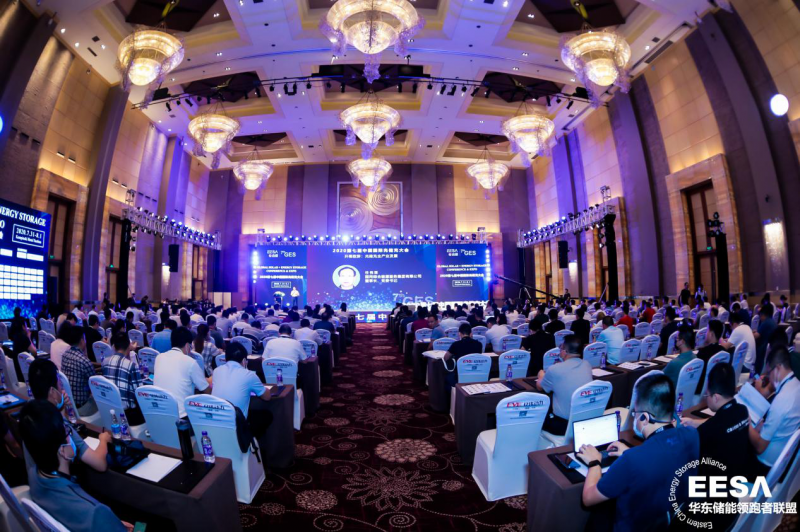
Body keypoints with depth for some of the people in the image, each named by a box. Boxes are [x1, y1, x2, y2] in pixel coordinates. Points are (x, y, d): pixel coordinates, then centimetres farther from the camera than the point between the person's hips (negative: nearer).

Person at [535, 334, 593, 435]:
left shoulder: (555, 370, -19)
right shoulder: (587, 365, -4)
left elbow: (539, 387, 2)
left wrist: (541, 376, 22)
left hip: (564, 425, -5)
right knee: (549, 408, 27)